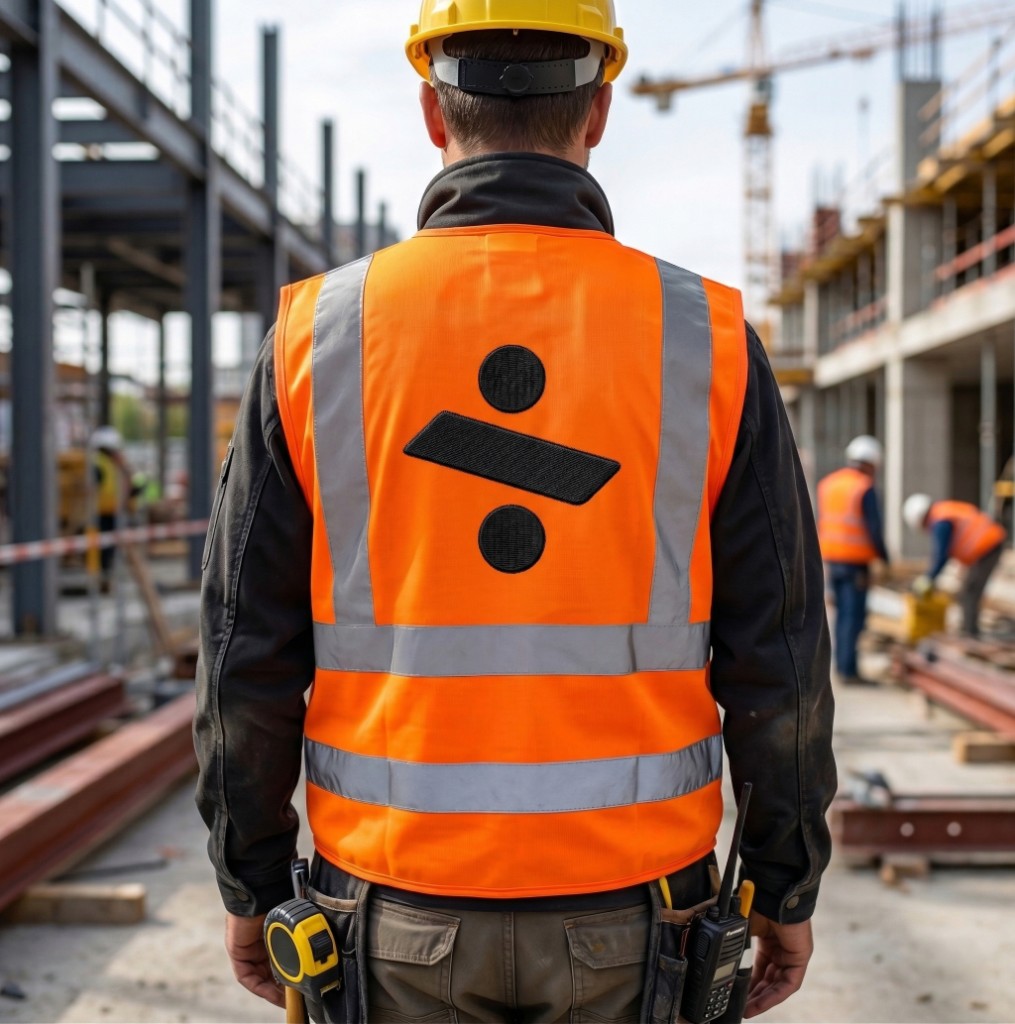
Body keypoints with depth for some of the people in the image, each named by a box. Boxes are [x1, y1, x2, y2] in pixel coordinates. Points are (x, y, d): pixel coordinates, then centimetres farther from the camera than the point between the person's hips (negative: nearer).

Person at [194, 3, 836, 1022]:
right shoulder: (707, 341, -8)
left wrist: (250, 883, 9)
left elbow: (248, 654, -4)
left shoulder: (318, 336, -7)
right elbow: (775, 661, -5)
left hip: (397, 912, 1)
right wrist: (788, 888, 8)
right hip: (625, 917, 0)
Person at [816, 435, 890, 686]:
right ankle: (848, 669, -5)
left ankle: (841, 664, 19)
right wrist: (884, 559, -1)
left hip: (831, 559, 7)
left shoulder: (826, 484, 10)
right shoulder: (865, 489, -11)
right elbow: (874, 529, -13)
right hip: (856, 561, -7)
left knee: (842, 612, 16)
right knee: (854, 615, -4)